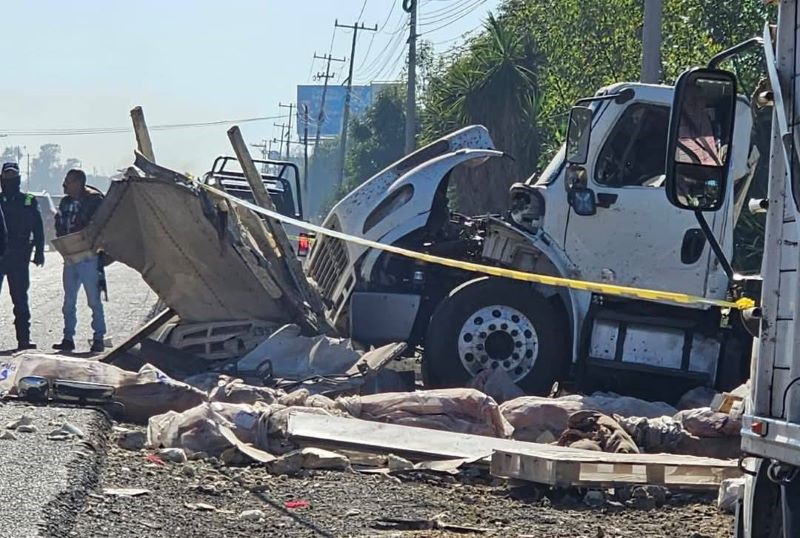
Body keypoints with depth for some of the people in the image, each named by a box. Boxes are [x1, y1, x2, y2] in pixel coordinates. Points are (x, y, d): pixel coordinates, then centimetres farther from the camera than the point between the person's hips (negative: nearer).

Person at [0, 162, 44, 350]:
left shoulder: (29, 202, 8)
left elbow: (38, 229, 7)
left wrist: (39, 252, -2)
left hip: (19, 257, 0)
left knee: (20, 299, 5)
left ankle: (24, 338, 8)